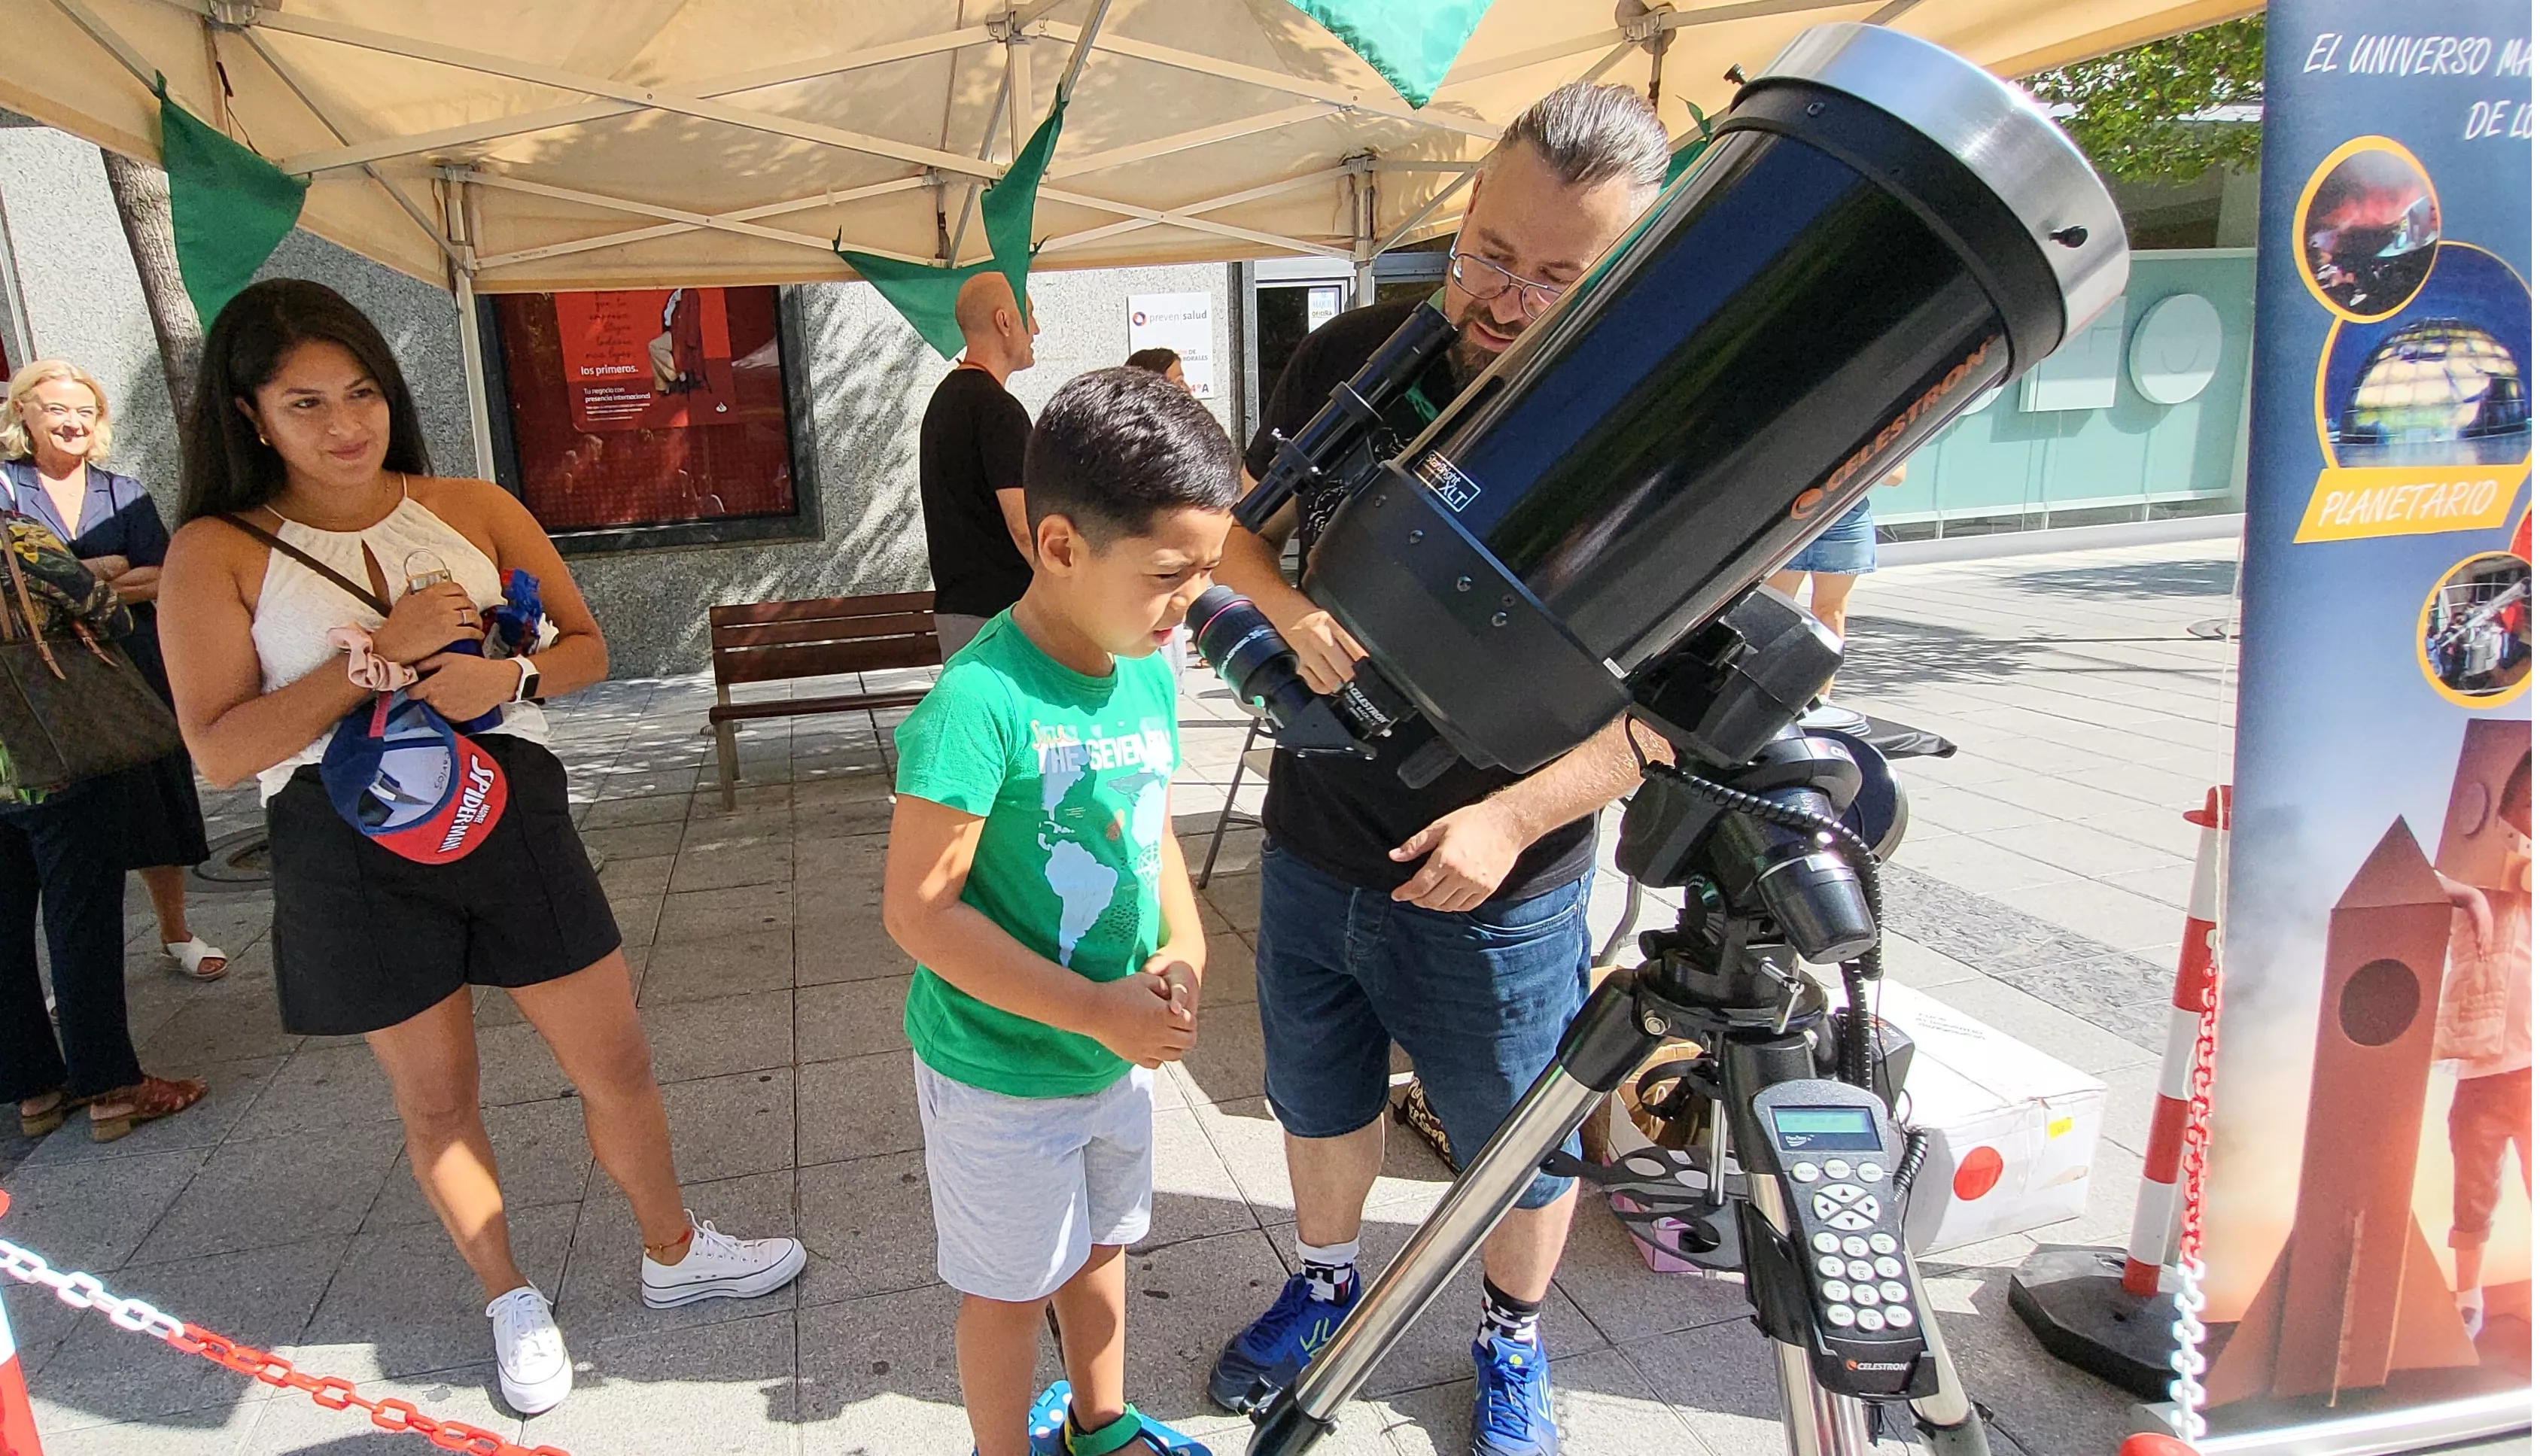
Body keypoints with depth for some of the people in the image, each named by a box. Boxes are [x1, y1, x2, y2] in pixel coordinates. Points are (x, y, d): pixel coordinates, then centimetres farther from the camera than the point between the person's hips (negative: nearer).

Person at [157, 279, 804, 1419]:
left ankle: (673, 1252, 35)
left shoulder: (474, 509, 0)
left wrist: (512, 673, -16)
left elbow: (586, 647, 6)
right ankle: (510, 1300, 38)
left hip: (512, 819, 2)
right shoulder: (217, 553, -7)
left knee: (616, 1064, 10)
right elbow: (219, 749, -13)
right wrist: (379, 653, -21)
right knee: (434, 1101, 15)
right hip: (353, 858, -1)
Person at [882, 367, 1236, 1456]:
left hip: (1119, 1050, 7)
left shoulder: (1148, 675, -5)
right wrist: (1097, 1010, -26)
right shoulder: (981, 701, -29)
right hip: (999, 1072, -7)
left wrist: (1185, 951, -10)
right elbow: (918, 910, -26)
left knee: (1100, 1244, 27)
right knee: (1008, 1287, 16)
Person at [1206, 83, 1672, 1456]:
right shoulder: (1352, 356, -7)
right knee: (1319, 1097, 25)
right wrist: (1291, 610, -16)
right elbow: (1241, 528, 6)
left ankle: (1512, 1345, 46)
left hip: (1499, 889, -4)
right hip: (1312, 852, 4)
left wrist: (1515, 817, -25)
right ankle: (1326, 1284, 53)